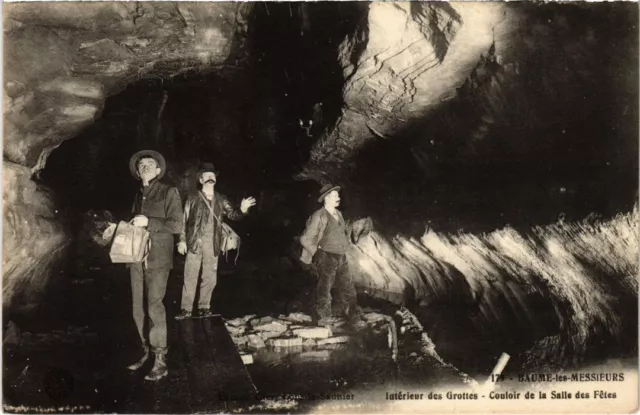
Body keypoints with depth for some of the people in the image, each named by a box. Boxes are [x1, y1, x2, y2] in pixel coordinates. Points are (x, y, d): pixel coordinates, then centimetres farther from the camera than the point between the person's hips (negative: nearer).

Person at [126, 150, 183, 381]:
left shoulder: (169, 192, 0)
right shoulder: (138, 196, 17)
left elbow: (177, 225, -7)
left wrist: (149, 222, -14)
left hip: (157, 259, -6)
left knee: (154, 306, -12)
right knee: (138, 308, 7)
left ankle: (160, 361, -7)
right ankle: (145, 350, 22)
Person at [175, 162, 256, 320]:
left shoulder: (221, 200, 9)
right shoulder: (192, 198, 3)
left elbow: (232, 214, -1)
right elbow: (184, 220, 3)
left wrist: (242, 209, -22)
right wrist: (182, 240, -3)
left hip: (212, 243, 2)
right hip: (194, 242, -2)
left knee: (209, 277, 7)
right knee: (190, 276, -2)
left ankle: (204, 307, 19)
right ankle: (186, 309, 4)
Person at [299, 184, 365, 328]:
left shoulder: (338, 214, 10)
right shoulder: (319, 216, -12)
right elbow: (305, 239, -11)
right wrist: (317, 252, -3)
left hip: (341, 258, 7)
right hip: (326, 257, -7)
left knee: (347, 289, 8)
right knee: (324, 288, 4)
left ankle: (354, 318, 13)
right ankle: (324, 317, 17)